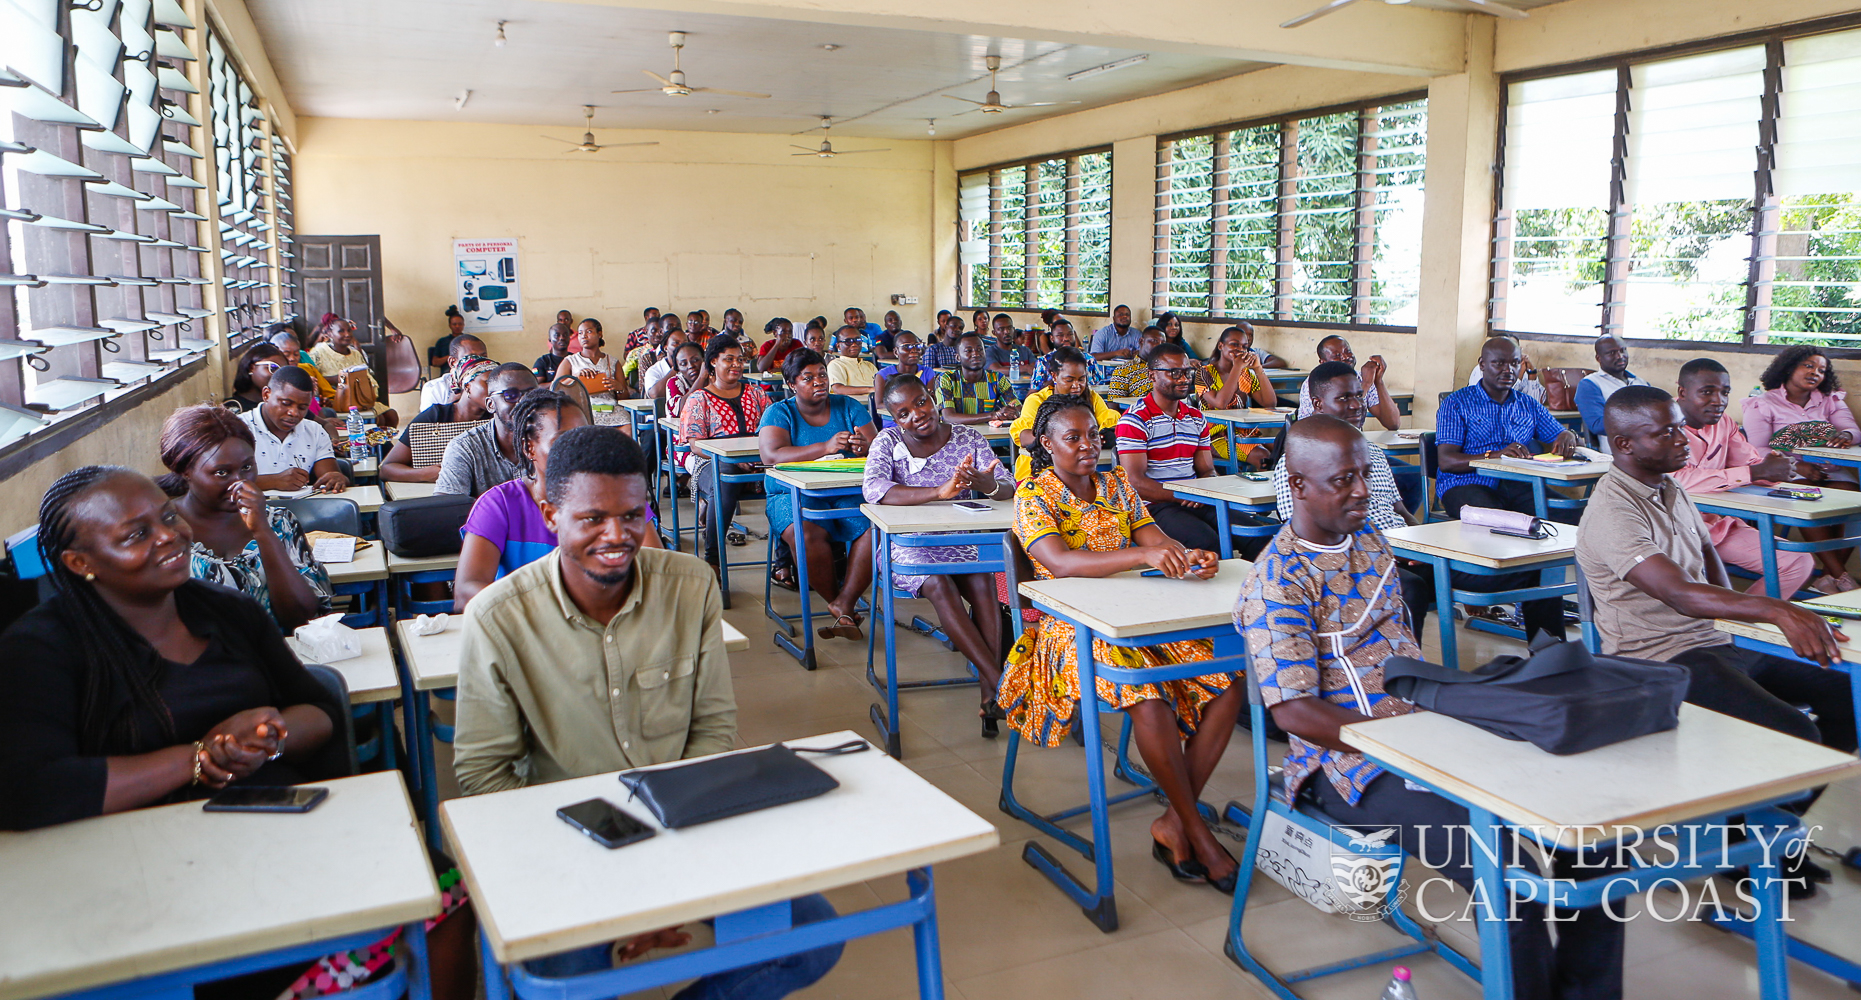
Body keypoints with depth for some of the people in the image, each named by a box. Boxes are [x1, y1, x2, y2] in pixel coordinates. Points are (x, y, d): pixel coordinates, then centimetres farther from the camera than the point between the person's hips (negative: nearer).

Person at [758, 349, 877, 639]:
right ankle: (834, 600, -12)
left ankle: (844, 603, -23)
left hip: (849, 493, 2)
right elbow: (771, 455, -15)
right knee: (807, 534, -34)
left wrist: (865, 447, -25)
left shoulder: (849, 407, 11)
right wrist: (825, 448, -27)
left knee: (877, 527, -28)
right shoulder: (779, 413, 3)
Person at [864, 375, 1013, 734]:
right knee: (939, 585, -31)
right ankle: (1000, 683, -35)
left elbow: (1008, 486, -7)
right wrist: (939, 492, -35)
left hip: (961, 541, 2)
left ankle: (990, 695, -31)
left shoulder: (968, 438, 3)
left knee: (982, 581, -28)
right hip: (908, 547, -2)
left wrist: (989, 485, -34)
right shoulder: (888, 442, -3)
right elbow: (873, 489, -24)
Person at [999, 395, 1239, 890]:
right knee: (1148, 696, -33)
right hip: (1073, 628, -6)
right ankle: (1198, 834, -15)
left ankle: (1174, 823, -9)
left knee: (1229, 683, -16)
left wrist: (1189, 557, -22)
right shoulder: (1033, 497, -4)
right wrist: (1144, 555, -35)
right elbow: (1059, 561, -22)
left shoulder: (1115, 484, 14)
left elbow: (1157, 537, 3)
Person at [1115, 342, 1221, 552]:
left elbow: (1207, 470, 18)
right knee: (1207, 541, -32)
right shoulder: (1134, 420, -6)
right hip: (1154, 506, -7)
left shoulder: (1197, 418, 18)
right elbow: (1136, 482, -13)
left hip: (1194, 503, 7)